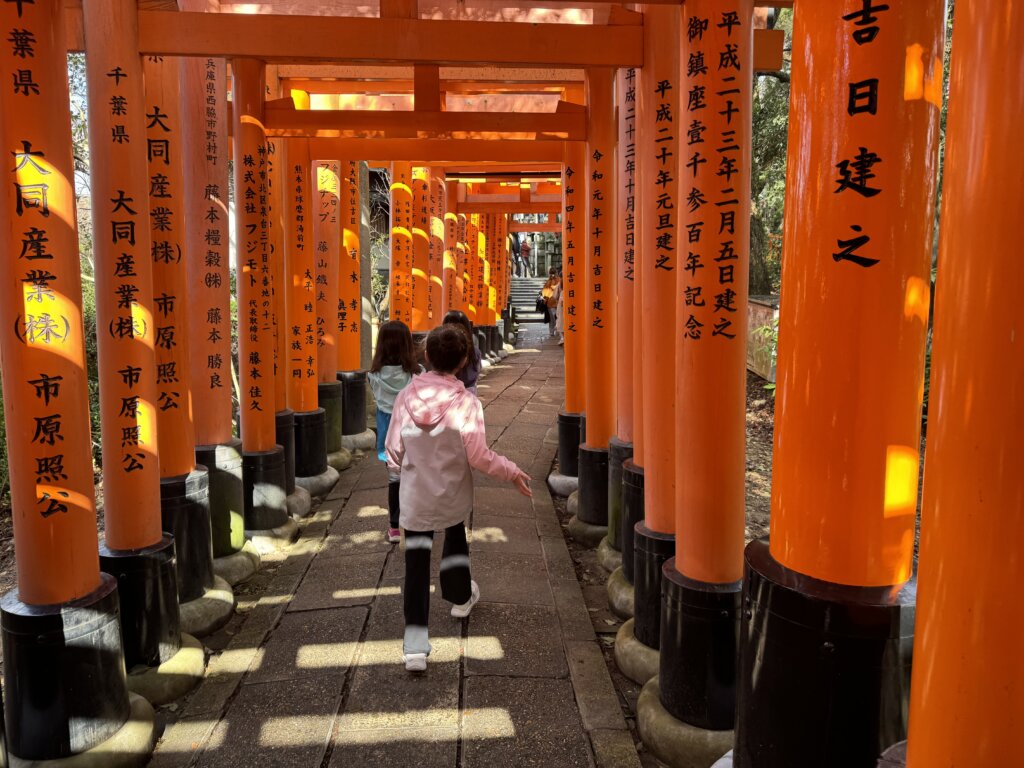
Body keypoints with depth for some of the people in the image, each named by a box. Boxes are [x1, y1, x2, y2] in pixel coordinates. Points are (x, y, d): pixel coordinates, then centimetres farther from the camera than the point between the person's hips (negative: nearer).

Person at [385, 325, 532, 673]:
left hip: (415, 496, 0)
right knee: (455, 539, 28)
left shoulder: (407, 396, -10)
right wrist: (513, 473, -4)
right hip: (453, 495, 0)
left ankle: (415, 645, 1)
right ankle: (461, 597, 50)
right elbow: (478, 455, -18)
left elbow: (393, 449, -3)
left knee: (416, 561, 3)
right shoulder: (465, 402, -18)